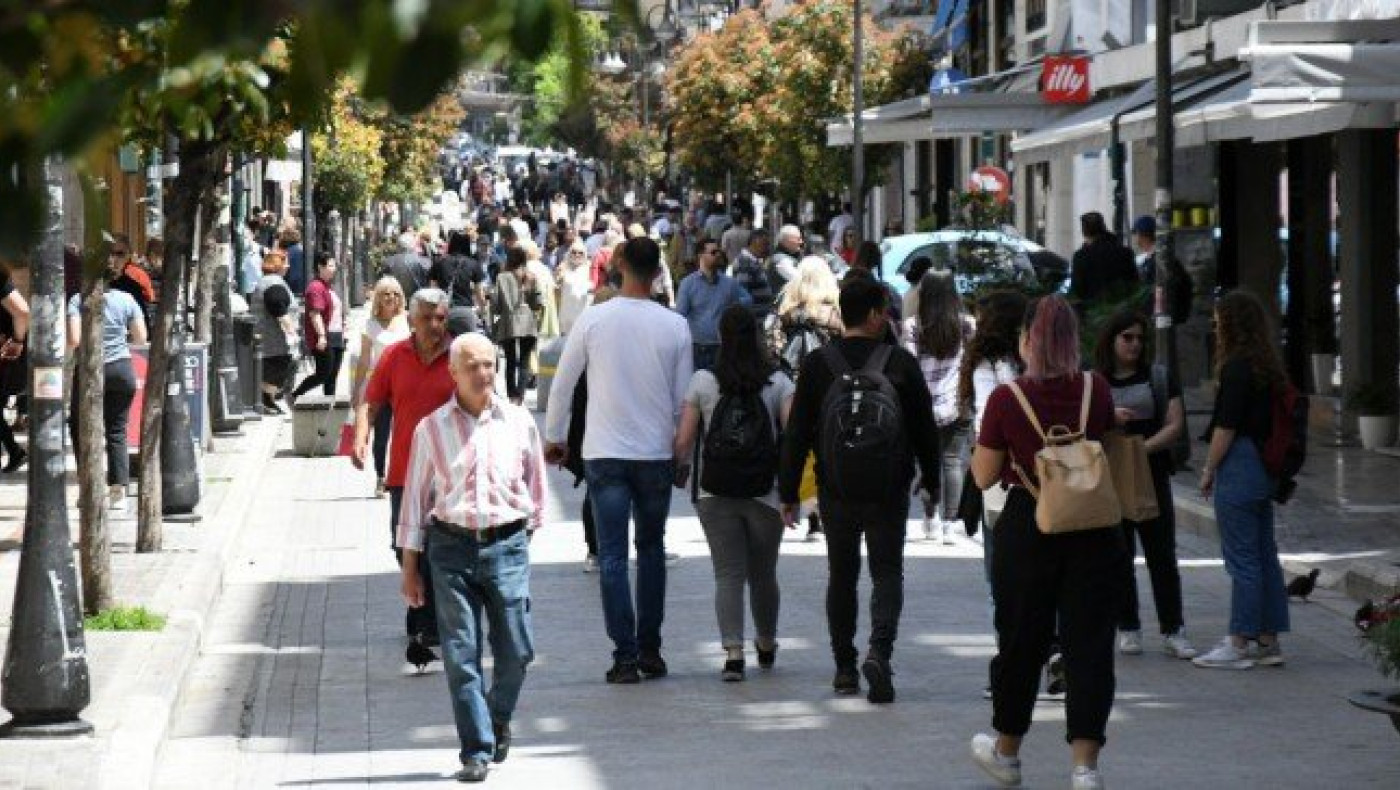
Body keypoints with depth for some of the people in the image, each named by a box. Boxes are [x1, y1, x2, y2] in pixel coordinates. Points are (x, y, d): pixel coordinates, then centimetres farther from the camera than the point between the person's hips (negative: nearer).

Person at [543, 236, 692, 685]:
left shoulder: (593, 320, -6)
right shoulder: (674, 326, -4)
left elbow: (562, 384, 2)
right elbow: (683, 396, 2)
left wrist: (554, 437, 16)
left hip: (605, 454, -1)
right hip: (657, 454, 1)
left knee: (613, 555, 1)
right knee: (652, 548, 15)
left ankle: (625, 656, -4)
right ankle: (650, 651, 16)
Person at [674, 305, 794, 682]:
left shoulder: (703, 381, -2)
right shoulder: (778, 382, -1)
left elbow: (683, 440, -2)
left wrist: (681, 466, 18)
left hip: (715, 492, -1)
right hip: (766, 493, 1)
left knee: (728, 575, 0)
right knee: (763, 574, 18)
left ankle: (733, 652, -16)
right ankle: (766, 647, 37)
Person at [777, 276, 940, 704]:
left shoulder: (817, 365, -3)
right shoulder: (901, 363, -5)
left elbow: (796, 433, -3)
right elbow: (925, 428, 1)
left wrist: (788, 492, 3)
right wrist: (932, 482, 14)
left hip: (836, 490, 1)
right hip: (889, 491, -1)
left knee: (841, 575, 14)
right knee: (887, 571, 5)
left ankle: (845, 667, 17)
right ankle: (880, 649, -18)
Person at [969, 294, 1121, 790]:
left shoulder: (1007, 399, -11)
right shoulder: (1097, 391, -4)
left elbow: (984, 477, -5)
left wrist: (979, 442, 12)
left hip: (1028, 530, -1)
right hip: (1094, 529, 1)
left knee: (1021, 641, 14)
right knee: (1089, 645, 3)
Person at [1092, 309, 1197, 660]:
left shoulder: (1159, 378, 6)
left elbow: (1175, 425, 0)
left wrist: (1142, 447, -15)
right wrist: (1110, 419, -17)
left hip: (1152, 476, 0)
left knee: (1162, 555, -2)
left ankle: (1173, 631, -1)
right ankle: (1128, 629, 11)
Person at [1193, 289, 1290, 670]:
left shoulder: (1237, 367, -14)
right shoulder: (1268, 367, 12)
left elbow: (1226, 427, -16)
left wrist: (1209, 470, -6)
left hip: (1239, 465, -9)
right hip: (1264, 469, 9)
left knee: (1242, 559, -6)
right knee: (1265, 556, 11)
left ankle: (1240, 645, -3)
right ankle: (1268, 641, 15)